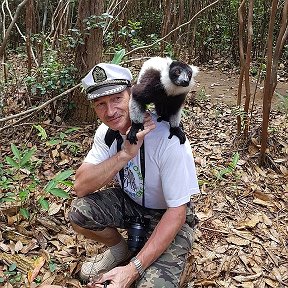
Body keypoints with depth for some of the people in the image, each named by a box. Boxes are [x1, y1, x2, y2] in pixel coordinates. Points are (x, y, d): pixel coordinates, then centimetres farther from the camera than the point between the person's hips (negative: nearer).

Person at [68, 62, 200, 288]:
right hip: (130, 203, 6)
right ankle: (120, 249, 9)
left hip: (169, 216, -5)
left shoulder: (168, 139, -30)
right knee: (79, 212, -20)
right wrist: (125, 154, -34)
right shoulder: (107, 132, -10)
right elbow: (81, 187, -18)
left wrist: (132, 269, -30)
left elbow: (177, 212, -25)